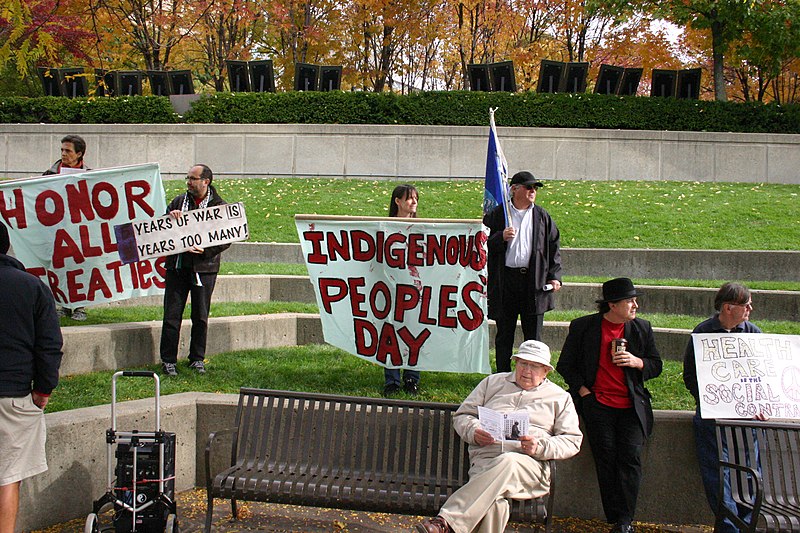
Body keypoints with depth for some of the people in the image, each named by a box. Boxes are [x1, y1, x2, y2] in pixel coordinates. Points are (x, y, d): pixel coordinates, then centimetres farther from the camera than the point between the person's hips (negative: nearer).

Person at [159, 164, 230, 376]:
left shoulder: (219, 206, 2)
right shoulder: (178, 202, 12)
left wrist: (204, 250, -17)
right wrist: (170, 217, -9)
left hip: (204, 267, -2)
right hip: (177, 266, 2)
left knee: (200, 317, 6)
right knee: (172, 315, 0)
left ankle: (197, 359, 19)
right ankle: (168, 360, 7)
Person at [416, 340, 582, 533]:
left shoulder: (559, 397, 21)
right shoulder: (493, 382, 26)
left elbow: (573, 441, 13)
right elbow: (463, 415, 24)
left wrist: (540, 447, -6)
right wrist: (474, 432, 0)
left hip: (530, 465, -1)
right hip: (485, 457, 2)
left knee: (508, 462, -41)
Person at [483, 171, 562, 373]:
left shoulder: (542, 216, 10)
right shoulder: (496, 215, 4)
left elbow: (554, 247, 12)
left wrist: (554, 277, 3)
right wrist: (501, 237, -16)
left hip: (534, 281, 1)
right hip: (505, 280, -1)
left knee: (533, 335, 5)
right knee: (504, 334, 7)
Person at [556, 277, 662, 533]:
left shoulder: (642, 328, 11)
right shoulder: (583, 327, 4)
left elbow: (656, 365, 16)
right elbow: (565, 364, 11)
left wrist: (637, 362, -5)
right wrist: (582, 390, -2)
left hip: (631, 406, 2)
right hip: (597, 404, -1)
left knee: (631, 456, -14)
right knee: (606, 456, -12)